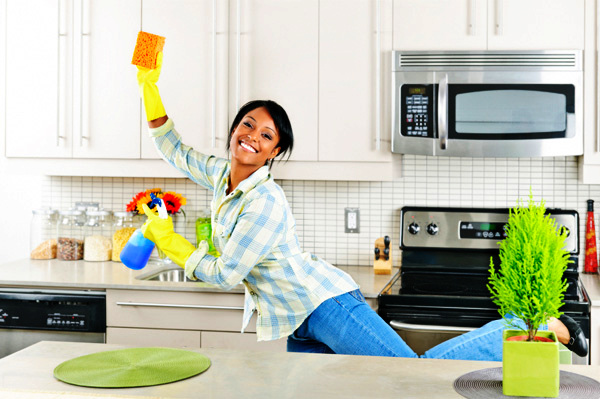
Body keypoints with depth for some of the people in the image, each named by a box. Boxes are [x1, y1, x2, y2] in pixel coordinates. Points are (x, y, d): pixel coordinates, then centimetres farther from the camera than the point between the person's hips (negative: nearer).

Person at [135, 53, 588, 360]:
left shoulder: (267, 202, -18)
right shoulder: (220, 174, 8)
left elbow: (224, 274, -16)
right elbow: (174, 150, 22)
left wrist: (172, 243, -3)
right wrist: (150, 87, 13)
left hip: (326, 305, -9)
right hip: (297, 327, 9)